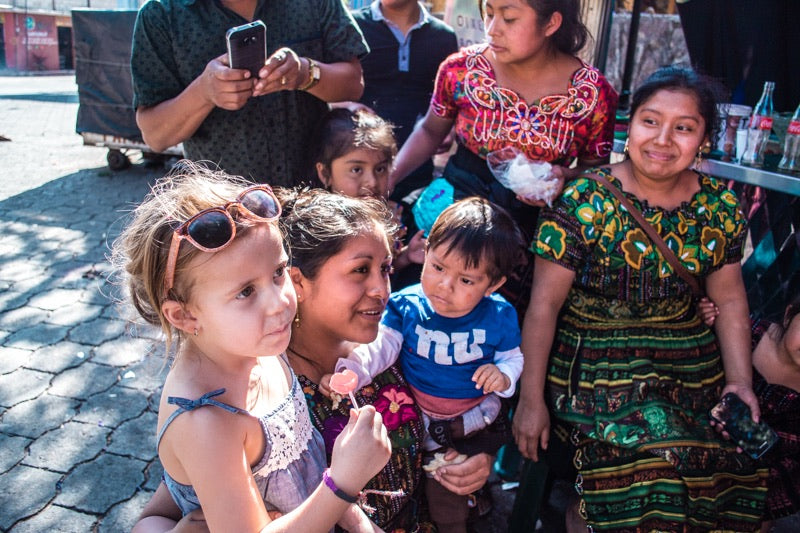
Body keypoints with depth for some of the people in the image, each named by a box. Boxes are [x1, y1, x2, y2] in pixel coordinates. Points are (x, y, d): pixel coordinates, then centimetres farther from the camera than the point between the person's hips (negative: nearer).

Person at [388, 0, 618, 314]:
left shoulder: (593, 93, -10)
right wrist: (387, 178, -5)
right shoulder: (461, 69, -7)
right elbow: (430, 131, 8)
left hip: (535, 225, 0)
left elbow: (595, 169, 3)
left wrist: (565, 176, -19)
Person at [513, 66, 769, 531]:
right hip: (597, 366, -5)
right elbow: (544, 304, -11)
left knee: (739, 464, -10)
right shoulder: (585, 202, -11)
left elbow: (730, 301, 13)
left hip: (692, 365, 5)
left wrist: (740, 380, 1)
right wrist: (531, 398, -10)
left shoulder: (721, 209, 3)